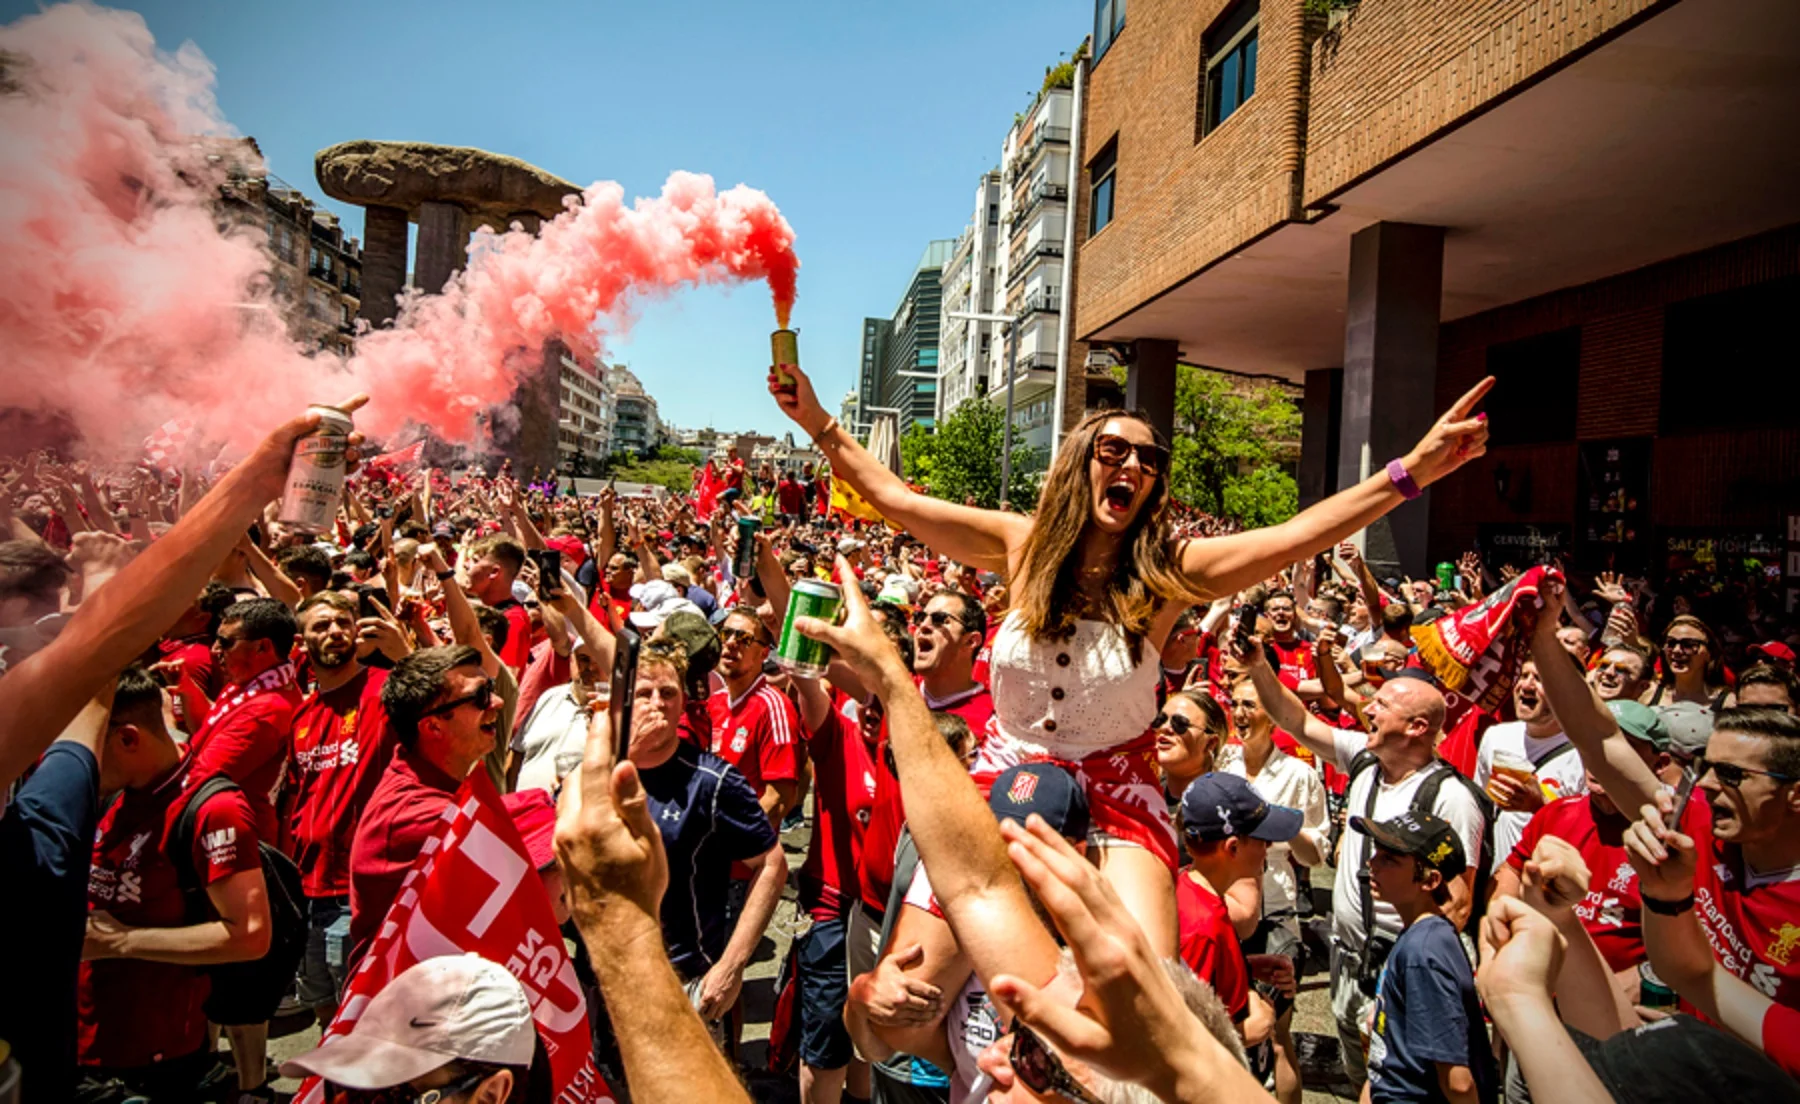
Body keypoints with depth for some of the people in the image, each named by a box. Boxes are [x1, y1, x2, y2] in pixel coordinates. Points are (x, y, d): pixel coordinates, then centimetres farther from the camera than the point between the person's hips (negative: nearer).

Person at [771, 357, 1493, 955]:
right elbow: (892, 497, 1)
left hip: (1114, 800, -1)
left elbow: (1294, 535, -18)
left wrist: (1414, 470, -27)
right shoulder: (1023, 545, -3)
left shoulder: (1166, 571, -7)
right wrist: (820, 425, -1)